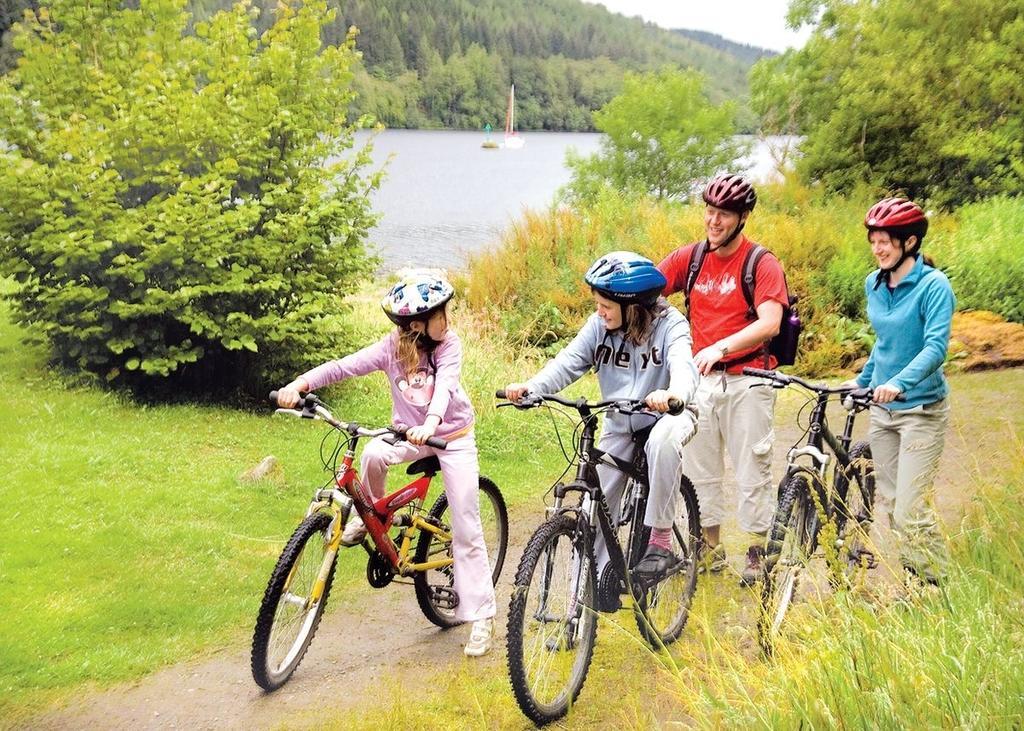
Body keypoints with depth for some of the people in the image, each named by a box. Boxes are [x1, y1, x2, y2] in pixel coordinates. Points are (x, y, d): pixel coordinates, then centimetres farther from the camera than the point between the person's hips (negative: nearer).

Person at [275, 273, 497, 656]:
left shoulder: (449, 345, -17)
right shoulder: (393, 347, -14)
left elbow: (445, 385, -34)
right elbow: (344, 366, -23)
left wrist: (431, 423, -54)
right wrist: (299, 384, -39)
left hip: (453, 435, -2)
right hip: (410, 433, 2)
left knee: (467, 531, -5)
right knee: (374, 453, -33)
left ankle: (481, 617, 3)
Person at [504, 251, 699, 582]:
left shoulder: (669, 324, -20)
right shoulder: (599, 324, -10)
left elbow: (683, 366, -37)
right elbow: (568, 362, -18)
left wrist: (673, 394, -61)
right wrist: (531, 387, -37)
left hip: (665, 415, -4)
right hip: (619, 424, 5)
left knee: (664, 439, -38)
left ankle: (661, 539, -26)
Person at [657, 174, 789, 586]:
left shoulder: (761, 264, -8)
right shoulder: (690, 258, 6)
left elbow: (769, 323, -21)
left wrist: (721, 348, -35)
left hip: (747, 381, -4)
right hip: (699, 378, 4)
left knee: (751, 470, 3)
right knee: (698, 467, 10)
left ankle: (758, 552, 17)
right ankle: (710, 548, 25)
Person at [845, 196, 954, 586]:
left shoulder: (933, 285, -14)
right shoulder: (874, 284, 6)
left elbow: (936, 346, -26)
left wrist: (899, 382, -39)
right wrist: (862, 380, 25)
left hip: (922, 410, -7)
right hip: (882, 408, 7)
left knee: (910, 510, -10)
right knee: (889, 502, 9)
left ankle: (936, 587, 6)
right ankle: (914, 579, 23)